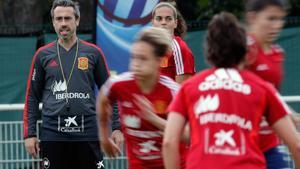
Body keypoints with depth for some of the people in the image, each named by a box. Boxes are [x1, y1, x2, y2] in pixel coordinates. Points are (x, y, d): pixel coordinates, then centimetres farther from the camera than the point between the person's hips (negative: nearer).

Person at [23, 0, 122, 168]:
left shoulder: (93, 53, 6)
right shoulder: (43, 55, 7)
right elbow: (32, 97, 9)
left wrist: (117, 128, 1)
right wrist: (30, 134, 2)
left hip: (87, 133, 0)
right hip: (53, 134, 0)